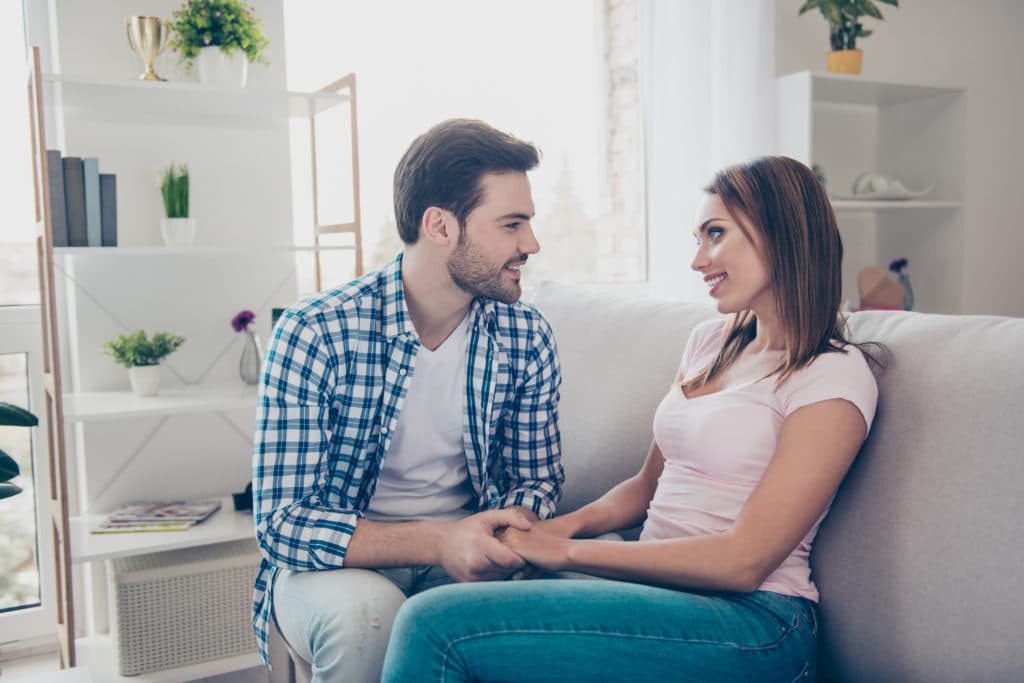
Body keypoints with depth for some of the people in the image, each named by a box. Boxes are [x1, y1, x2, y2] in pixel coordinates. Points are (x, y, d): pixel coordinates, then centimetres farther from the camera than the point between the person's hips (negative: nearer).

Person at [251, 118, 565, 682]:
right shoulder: (314, 334, -18)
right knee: (365, 610, -35)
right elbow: (283, 523, -19)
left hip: (463, 554, 3)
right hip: (334, 561, -2)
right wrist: (437, 541, -33)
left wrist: (512, 531, -20)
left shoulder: (527, 337, -6)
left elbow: (535, 478, 5)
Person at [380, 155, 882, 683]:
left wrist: (568, 551, -13)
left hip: (750, 619, -6)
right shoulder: (711, 341, 15)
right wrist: (570, 523, -4)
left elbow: (743, 560, -15)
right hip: (662, 585, 6)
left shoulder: (833, 374, -9)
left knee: (439, 624, -22)